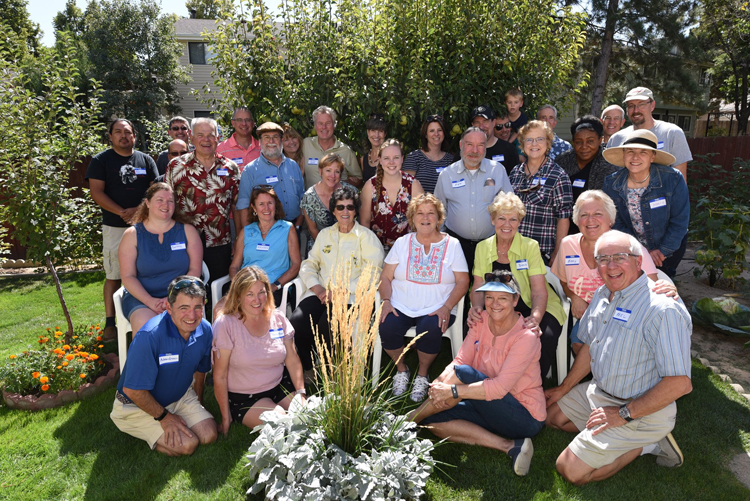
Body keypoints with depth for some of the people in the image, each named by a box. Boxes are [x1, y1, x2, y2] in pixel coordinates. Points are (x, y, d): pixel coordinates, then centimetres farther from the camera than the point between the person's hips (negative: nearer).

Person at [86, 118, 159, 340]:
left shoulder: (146, 160, 11)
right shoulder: (101, 160, 4)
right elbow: (96, 192, -4)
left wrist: (138, 210, -12)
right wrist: (122, 212, -16)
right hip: (115, 227, -2)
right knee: (113, 275, 0)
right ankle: (110, 323, 7)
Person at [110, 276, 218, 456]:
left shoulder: (204, 330, -13)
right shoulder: (149, 336, -33)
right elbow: (133, 390, -25)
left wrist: (197, 407, 14)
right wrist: (163, 416, -14)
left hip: (180, 397, 6)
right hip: (138, 405, -6)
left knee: (209, 435, -9)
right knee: (187, 445, -19)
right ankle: (146, 433, 10)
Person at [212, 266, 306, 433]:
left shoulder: (278, 319, -1)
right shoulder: (226, 324, -15)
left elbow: (293, 361, 3)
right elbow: (220, 376, -12)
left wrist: (301, 393, -9)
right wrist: (226, 418, -8)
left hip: (280, 386, 4)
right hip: (243, 398, -4)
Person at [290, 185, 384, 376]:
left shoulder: (367, 237, 3)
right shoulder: (324, 234, 20)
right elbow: (308, 264, 16)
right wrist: (317, 287, -5)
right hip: (321, 293, 4)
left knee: (326, 325, -32)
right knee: (297, 322, -25)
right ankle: (309, 369, -3)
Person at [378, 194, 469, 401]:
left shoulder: (452, 244, 5)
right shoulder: (402, 243, 10)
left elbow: (462, 282, 0)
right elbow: (385, 277, 8)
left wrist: (446, 307, -14)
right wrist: (386, 301, -9)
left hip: (436, 310, -1)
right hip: (400, 307, 2)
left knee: (429, 329, -32)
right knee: (387, 327, -27)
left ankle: (422, 375, -1)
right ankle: (401, 370, 5)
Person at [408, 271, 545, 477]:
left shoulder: (525, 337, -21)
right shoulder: (481, 321, -1)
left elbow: (500, 388, -28)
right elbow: (460, 360, -6)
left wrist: (452, 391, -31)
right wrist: (440, 383, -27)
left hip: (525, 418, -7)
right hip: (491, 410, 7)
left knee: (462, 373, -27)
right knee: (434, 421, -13)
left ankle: (410, 419, -6)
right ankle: (510, 446, -14)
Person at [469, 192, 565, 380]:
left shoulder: (530, 246, -8)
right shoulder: (483, 247, 1)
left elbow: (539, 292, -14)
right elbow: (478, 287, 1)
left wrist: (535, 319, -35)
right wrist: (476, 308, -23)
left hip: (533, 308, -2)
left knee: (545, 336, -32)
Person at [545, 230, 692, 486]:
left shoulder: (662, 309, -27)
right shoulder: (603, 295, 2)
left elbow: (680, 382, -28)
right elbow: (590, 347, 14)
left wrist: (624, 414, -22)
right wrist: (564, 388, 17)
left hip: (640, 410, -9)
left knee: (571, 471, -12)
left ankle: (645, 443, 4)